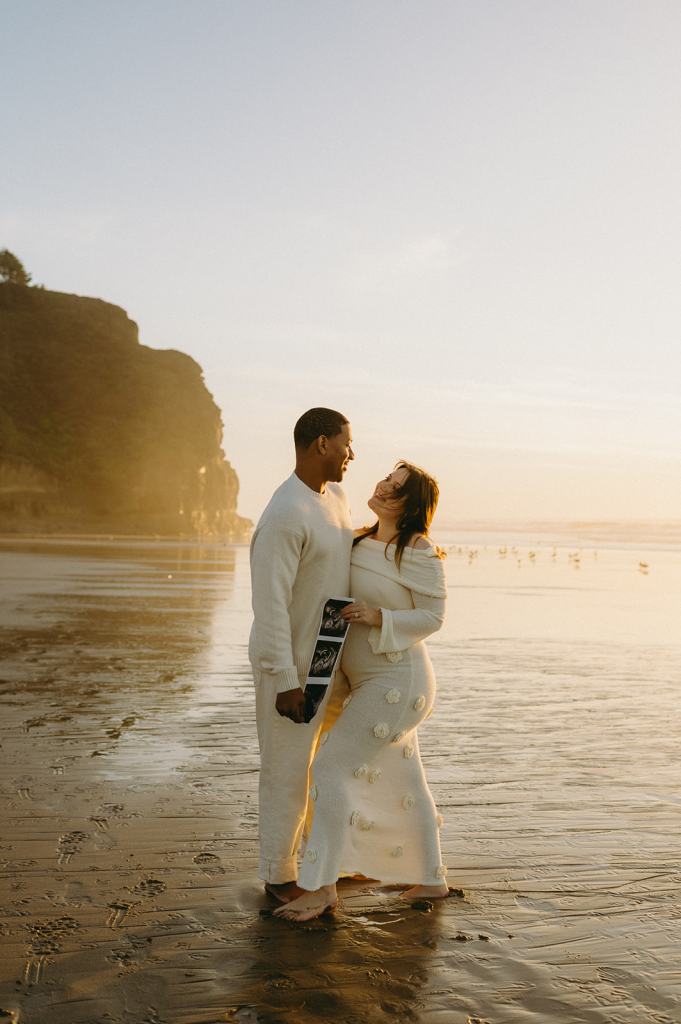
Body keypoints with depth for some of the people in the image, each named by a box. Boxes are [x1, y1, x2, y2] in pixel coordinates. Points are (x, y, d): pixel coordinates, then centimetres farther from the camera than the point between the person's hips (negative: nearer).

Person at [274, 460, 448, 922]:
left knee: (331, 768, -10)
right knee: (402, 781, 17)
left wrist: (378, 618, -26)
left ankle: (321, 886, 0)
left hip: (396, 683, -9)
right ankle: (432, 878, 31)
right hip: (374, 681, 9)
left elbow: (433, 616, -14)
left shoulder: (418, 551, -17)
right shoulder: (364, 542, 8)